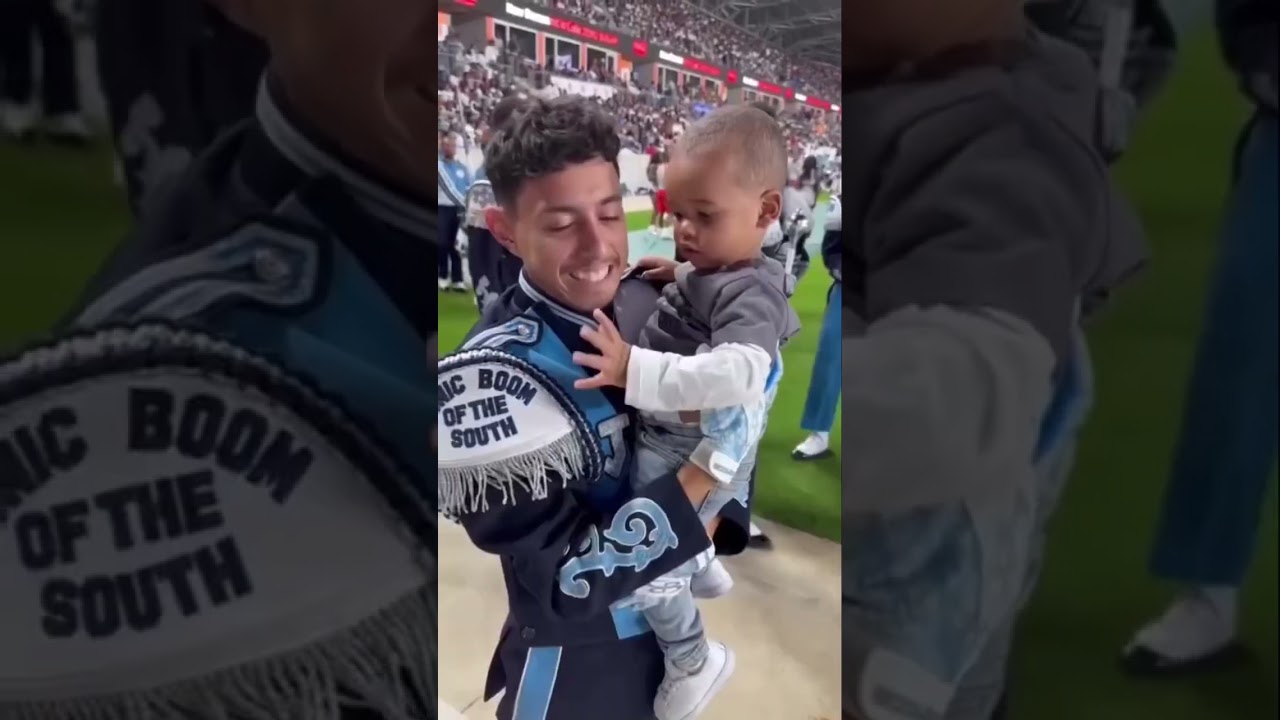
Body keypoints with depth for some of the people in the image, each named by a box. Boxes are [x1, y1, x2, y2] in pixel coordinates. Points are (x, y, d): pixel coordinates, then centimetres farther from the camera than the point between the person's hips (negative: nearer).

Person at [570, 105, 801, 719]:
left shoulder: (749, 295, -28)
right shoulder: (720, 273, 0)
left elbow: (737, 374, -45)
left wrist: (634, 368, -47)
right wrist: (679, 276, 7)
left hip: (689, 456, -10)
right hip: (673, 443, 10)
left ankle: (693, 659, 22)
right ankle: (701, 569, 65)